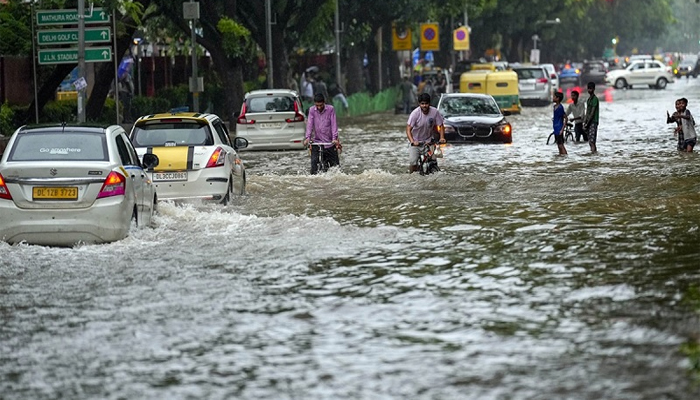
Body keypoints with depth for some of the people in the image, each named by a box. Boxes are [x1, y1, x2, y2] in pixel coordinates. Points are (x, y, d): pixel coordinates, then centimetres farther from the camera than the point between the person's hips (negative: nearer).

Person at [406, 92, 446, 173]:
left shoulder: (434, 112, -15)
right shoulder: (415, 113, -22)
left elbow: (441, 125, -2)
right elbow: (408, 129, -24)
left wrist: (442, 137, -16)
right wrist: (412, 141, -38)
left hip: (428, 140, 2)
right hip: (416, 141, -2)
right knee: (413, 162, -13)